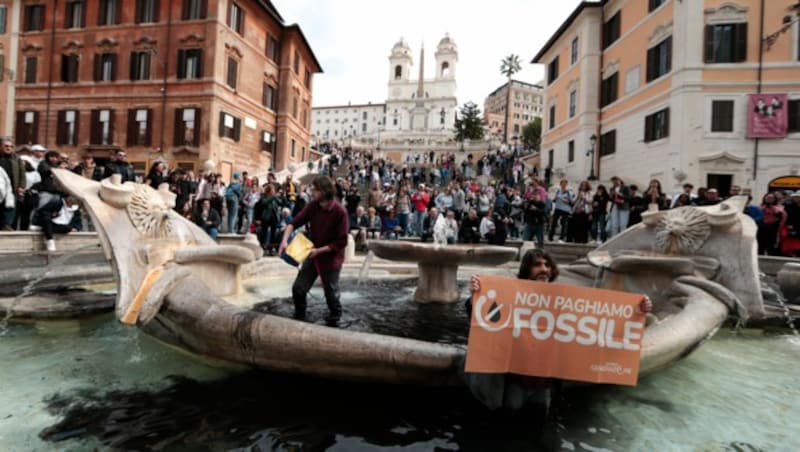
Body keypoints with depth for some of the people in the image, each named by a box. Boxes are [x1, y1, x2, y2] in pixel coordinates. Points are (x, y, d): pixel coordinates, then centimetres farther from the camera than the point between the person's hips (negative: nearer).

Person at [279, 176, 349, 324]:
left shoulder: (340, 212, -23)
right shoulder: (313, 206, -7)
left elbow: (342, 242, -20)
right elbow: (295, 222, -5)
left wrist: (319, 250, -20)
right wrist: (285, 240, -21)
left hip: (331, 258, -5)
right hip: (312, 255, 5)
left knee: (331, 294, 11)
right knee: (298, 289, 6)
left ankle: (334, 320, 38)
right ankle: (299, 318, 30)